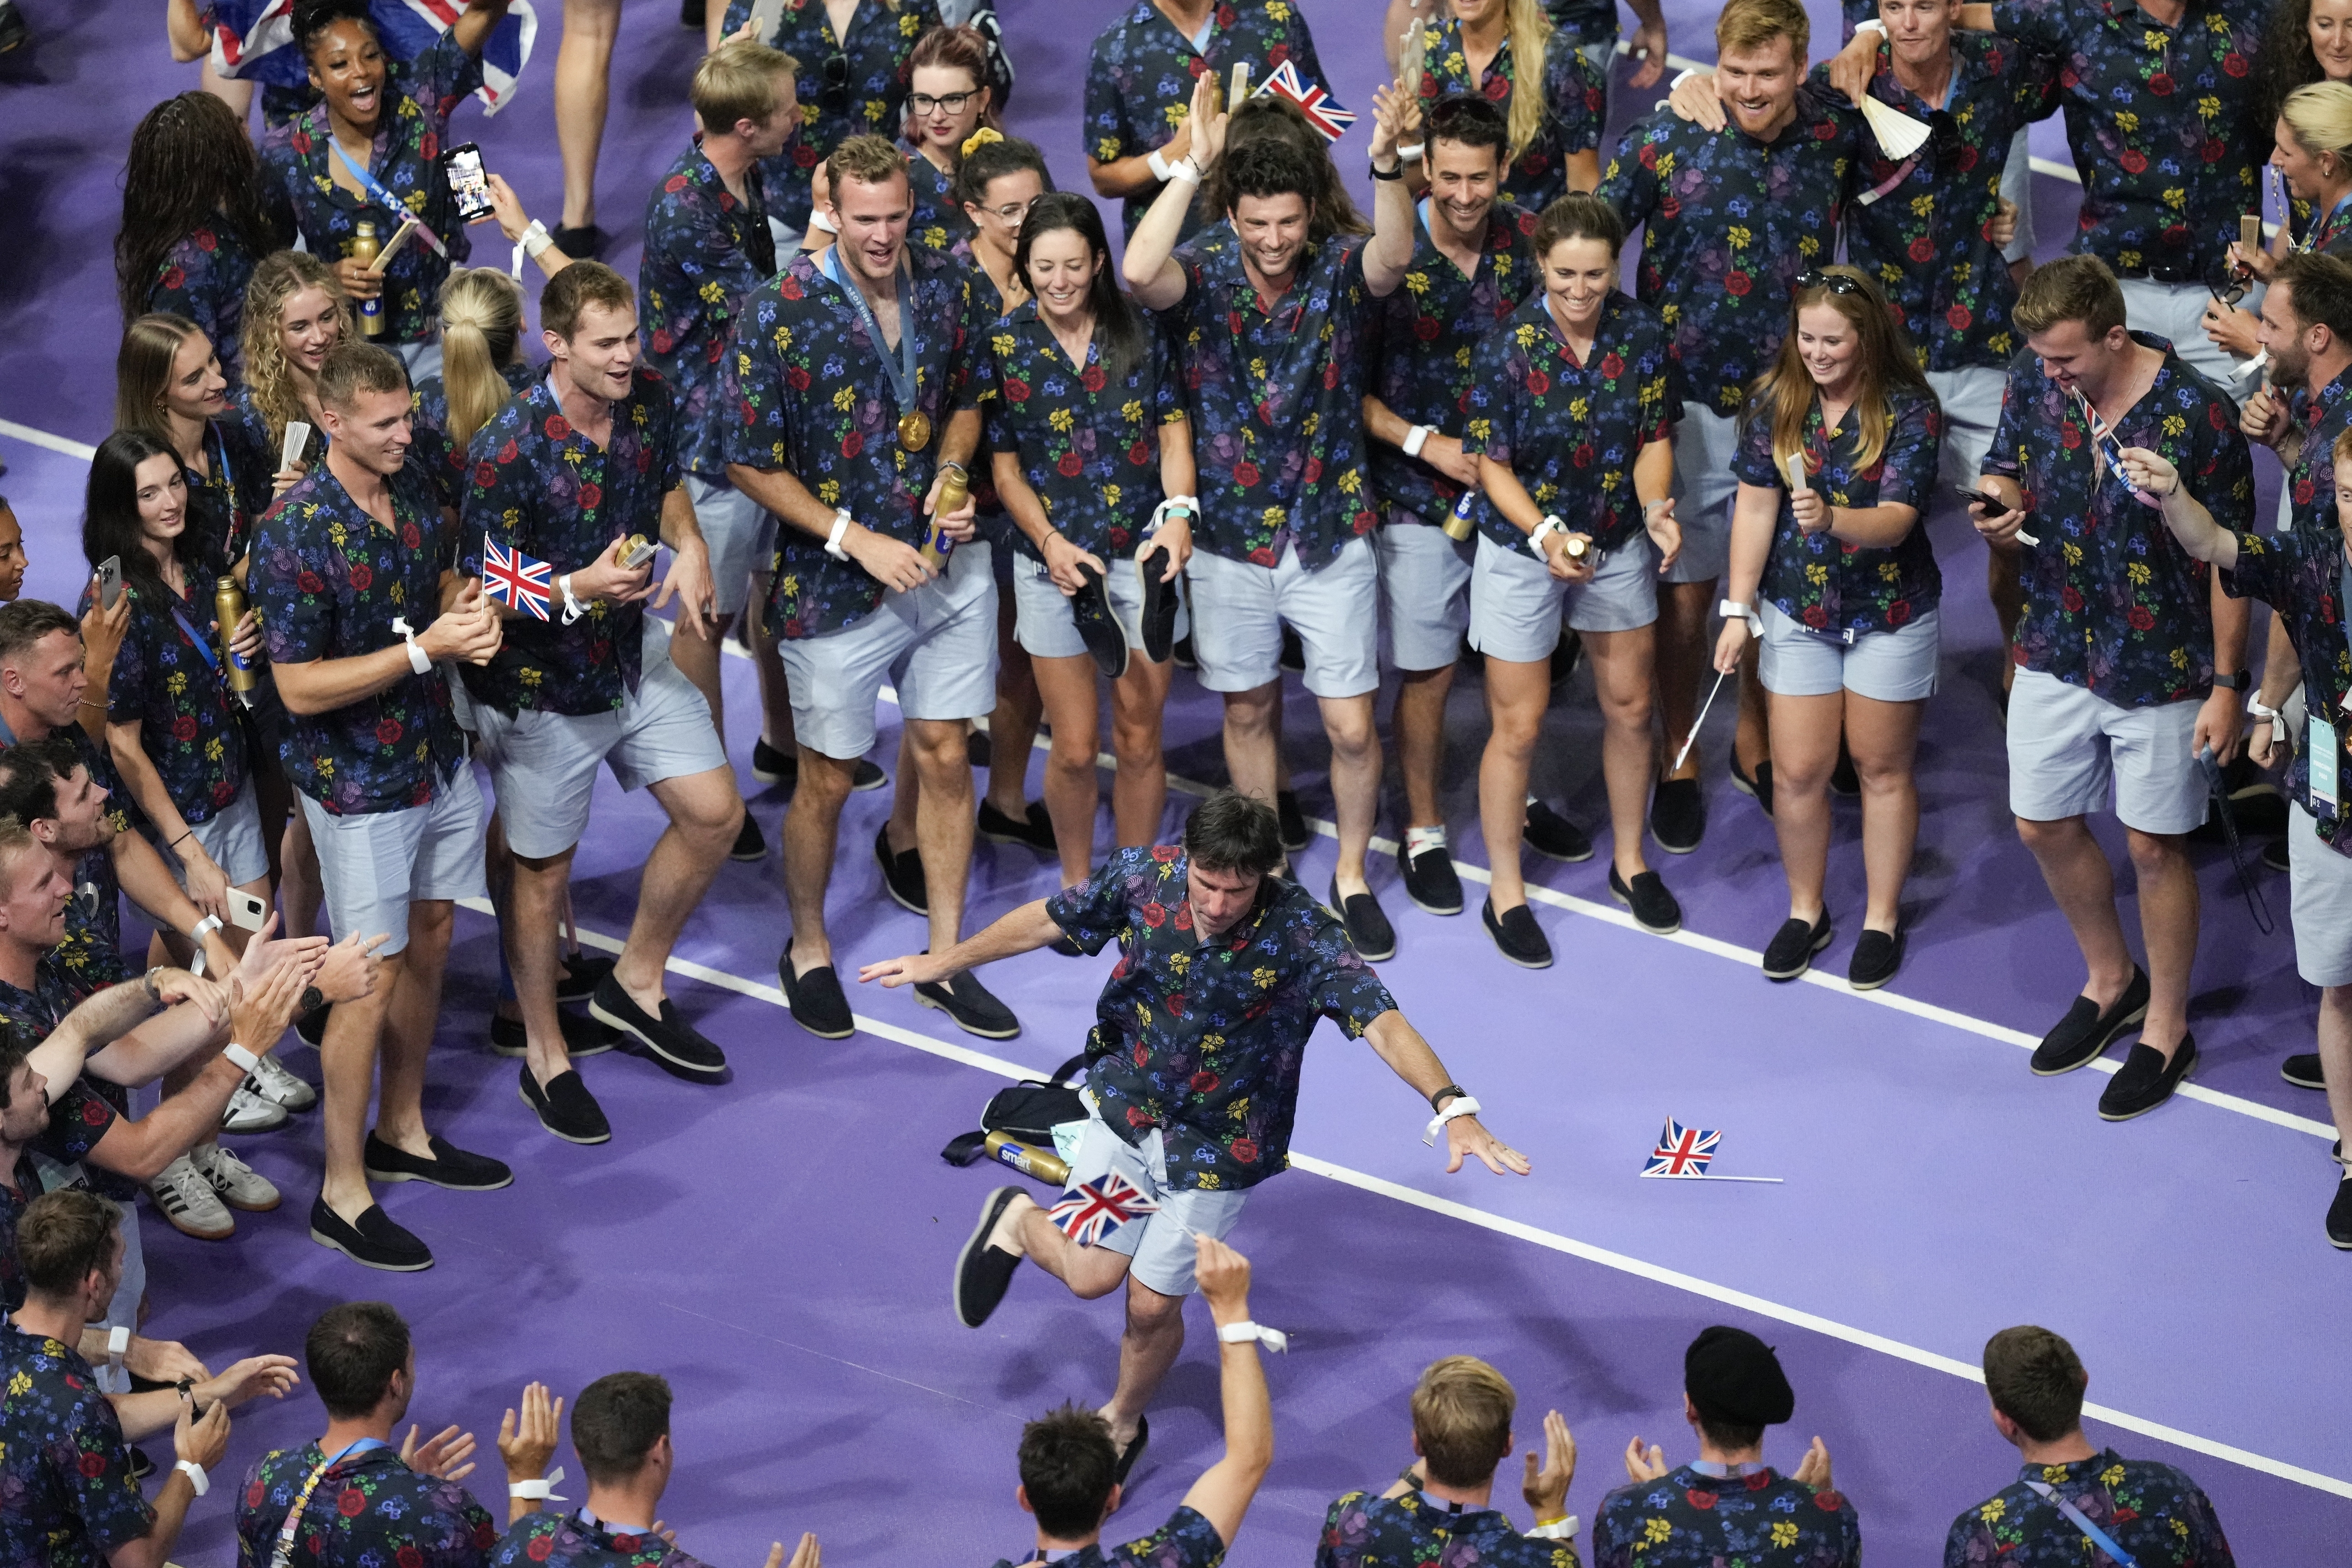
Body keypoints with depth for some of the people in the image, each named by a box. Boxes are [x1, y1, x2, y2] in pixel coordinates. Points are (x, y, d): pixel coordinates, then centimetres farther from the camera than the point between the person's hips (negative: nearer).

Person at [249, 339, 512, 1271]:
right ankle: (342, 1193, 9)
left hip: (438, 757, 7)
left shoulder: (414, 488, -1)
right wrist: (424, 649, -27)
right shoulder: (294, 535, -24)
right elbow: (300, 689, -23)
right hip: (359, 783, -7)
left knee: (428, 943, 18)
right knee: (373, 980, -2)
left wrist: (472, 615, -7)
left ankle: (403, 1132, 37)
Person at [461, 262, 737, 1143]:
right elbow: (482, 592, -21)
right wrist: (583, 589, -37)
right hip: (543, 690, -6)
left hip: (633, 663, 6)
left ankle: (636, 987, 29)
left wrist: (689, 545, -8)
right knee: (544, 871, 8)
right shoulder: (508, 451, -28)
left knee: (714, 814, 7)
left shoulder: (648, 402, -7)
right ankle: (546, 1061, 26)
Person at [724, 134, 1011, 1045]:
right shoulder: (780, 313, -16)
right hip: (837, 585, -4)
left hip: (946, 567, 4)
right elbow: (751, 465, -12)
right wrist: (855, 540, -18)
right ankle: (808, 951, 29)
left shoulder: (940, 288, -1)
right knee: (828, 780, 8)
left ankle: (945, 960, 24)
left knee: (946, 759, 11)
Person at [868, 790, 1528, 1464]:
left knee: (1152, 1305, 7)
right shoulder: (1142, 876, -20)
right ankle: (1017, 1223, 34)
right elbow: (1047, 920, -2)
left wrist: (1452, 1108, -53)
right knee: (1093, 1274, -2)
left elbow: (1383, 1023, -37)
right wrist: (942, 962, 8)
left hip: (1216, 1145, -1)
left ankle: (1123, 1422, 39)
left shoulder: (1302, 934, -30)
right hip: (1126, 1103, 2)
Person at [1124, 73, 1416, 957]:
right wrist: (1194, 163, -36)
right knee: (1247, 712, 16)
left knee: (1351, 727, 1)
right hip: (1230, 541, 1)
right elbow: (1139, 271, -30)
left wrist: (1386, 163, -48)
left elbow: (1395, 257, -31)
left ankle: (1351, 877, 21)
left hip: (1331, 539, -1)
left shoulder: (1341, 277, -8)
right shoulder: (1205, 281, -8)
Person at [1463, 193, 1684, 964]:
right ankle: (1506, 893, 17)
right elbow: (1492, 465, -14)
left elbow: (1654, 439, -2)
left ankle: (1630, 862, 36)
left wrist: (1656, 508, -22)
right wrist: (1546, 535, -29)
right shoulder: (1506, 349, -20)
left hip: (1619, 546, 4)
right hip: (1522, 552, -4)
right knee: (1518, 726, 2)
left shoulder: (1642, 334, -10)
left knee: (1630, 708, 15)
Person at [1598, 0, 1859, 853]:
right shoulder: (1667, 138, -13)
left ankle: (1756, 744, 33)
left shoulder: (1838, 134, -5)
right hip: (1692, 399, -2)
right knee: (1686, 590, 6)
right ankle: (1679, 764, 22)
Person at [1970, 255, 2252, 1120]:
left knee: (2154, 847, 7)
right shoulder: (2035, 380, -8)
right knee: (2045, 826, 16)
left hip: (2160, 668, -5)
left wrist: (2227, 683, -14)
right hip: (2058, 652, 5)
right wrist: (2003, 505, -15)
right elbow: (2008, 468, 10)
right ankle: (2111, 982, 41)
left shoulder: (2194, 412, -21)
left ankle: (2166, 1027, 26)